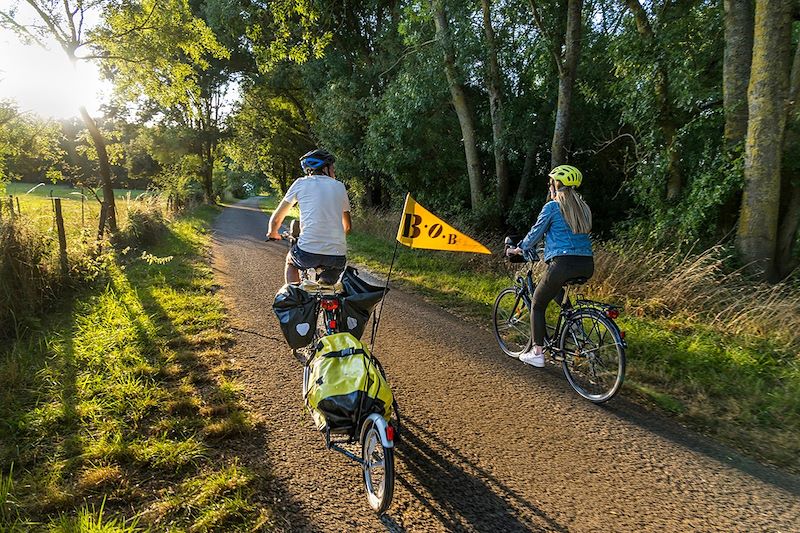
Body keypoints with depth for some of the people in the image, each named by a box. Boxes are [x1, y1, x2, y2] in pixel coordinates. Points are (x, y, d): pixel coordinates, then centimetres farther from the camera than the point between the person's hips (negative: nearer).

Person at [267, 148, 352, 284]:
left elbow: (276, 219, 14)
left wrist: (273, 233, 35)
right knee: (328, 289, 30)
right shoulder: (340, 186, 15)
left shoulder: (301, 183, 9)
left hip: (308, 252, -1)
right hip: (338, 256, 2)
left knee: (291, 262, 32)